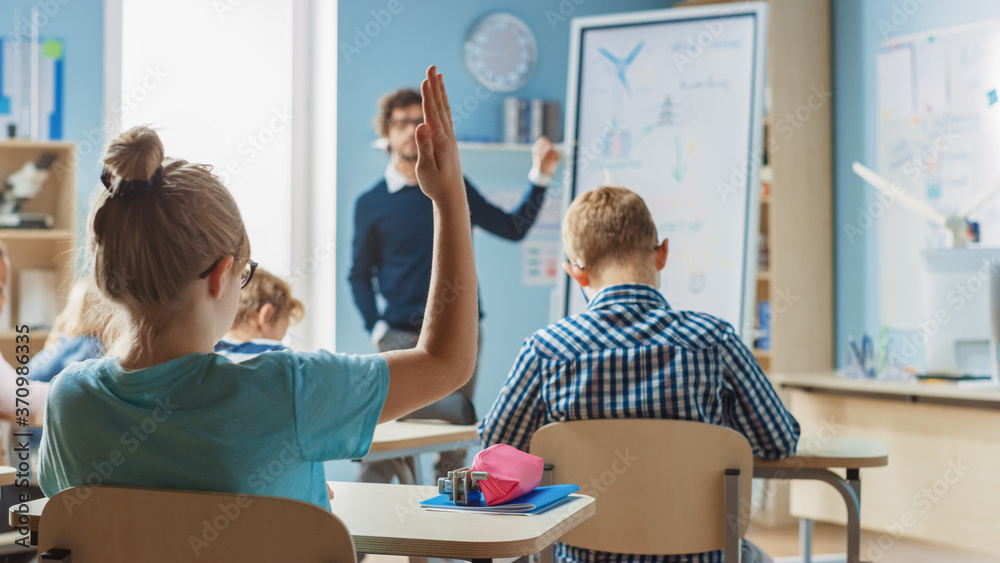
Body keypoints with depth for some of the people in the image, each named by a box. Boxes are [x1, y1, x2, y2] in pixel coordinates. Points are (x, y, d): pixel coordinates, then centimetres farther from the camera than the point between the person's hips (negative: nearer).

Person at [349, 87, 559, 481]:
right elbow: (361, 274, 9)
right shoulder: (371, 204, 4)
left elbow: (513, 228, 12)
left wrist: (540, 178, 3)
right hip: (402, 337, -2)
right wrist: (376, 329, -3)